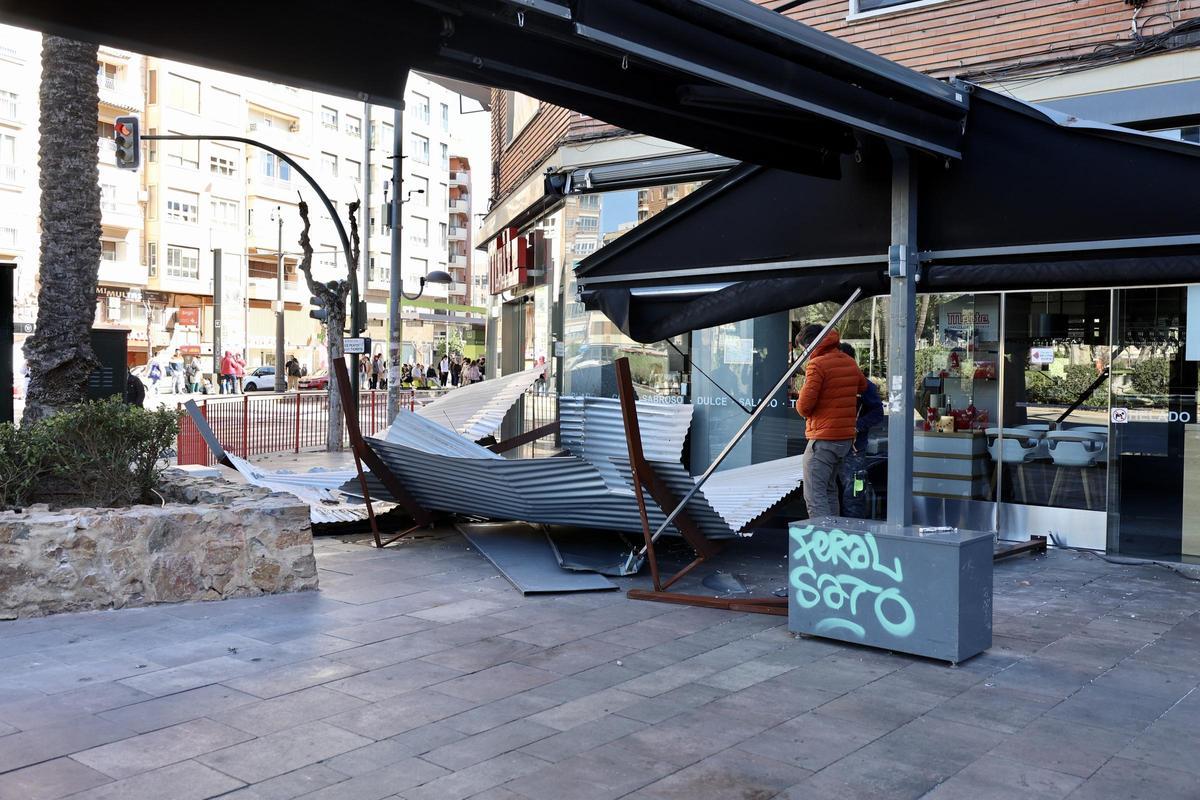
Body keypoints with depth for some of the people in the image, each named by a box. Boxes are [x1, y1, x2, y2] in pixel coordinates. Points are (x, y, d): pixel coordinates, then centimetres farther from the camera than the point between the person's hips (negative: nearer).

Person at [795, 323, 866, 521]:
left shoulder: (817, 365, -13)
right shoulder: (850, 363, 12)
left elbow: (805, 403, -18)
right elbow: (863, 387, 31)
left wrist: (801, 409, 4)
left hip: (823, 439, -9)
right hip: (846, 437, 9)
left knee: (814, 495, -8)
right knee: (830, 490, 19)